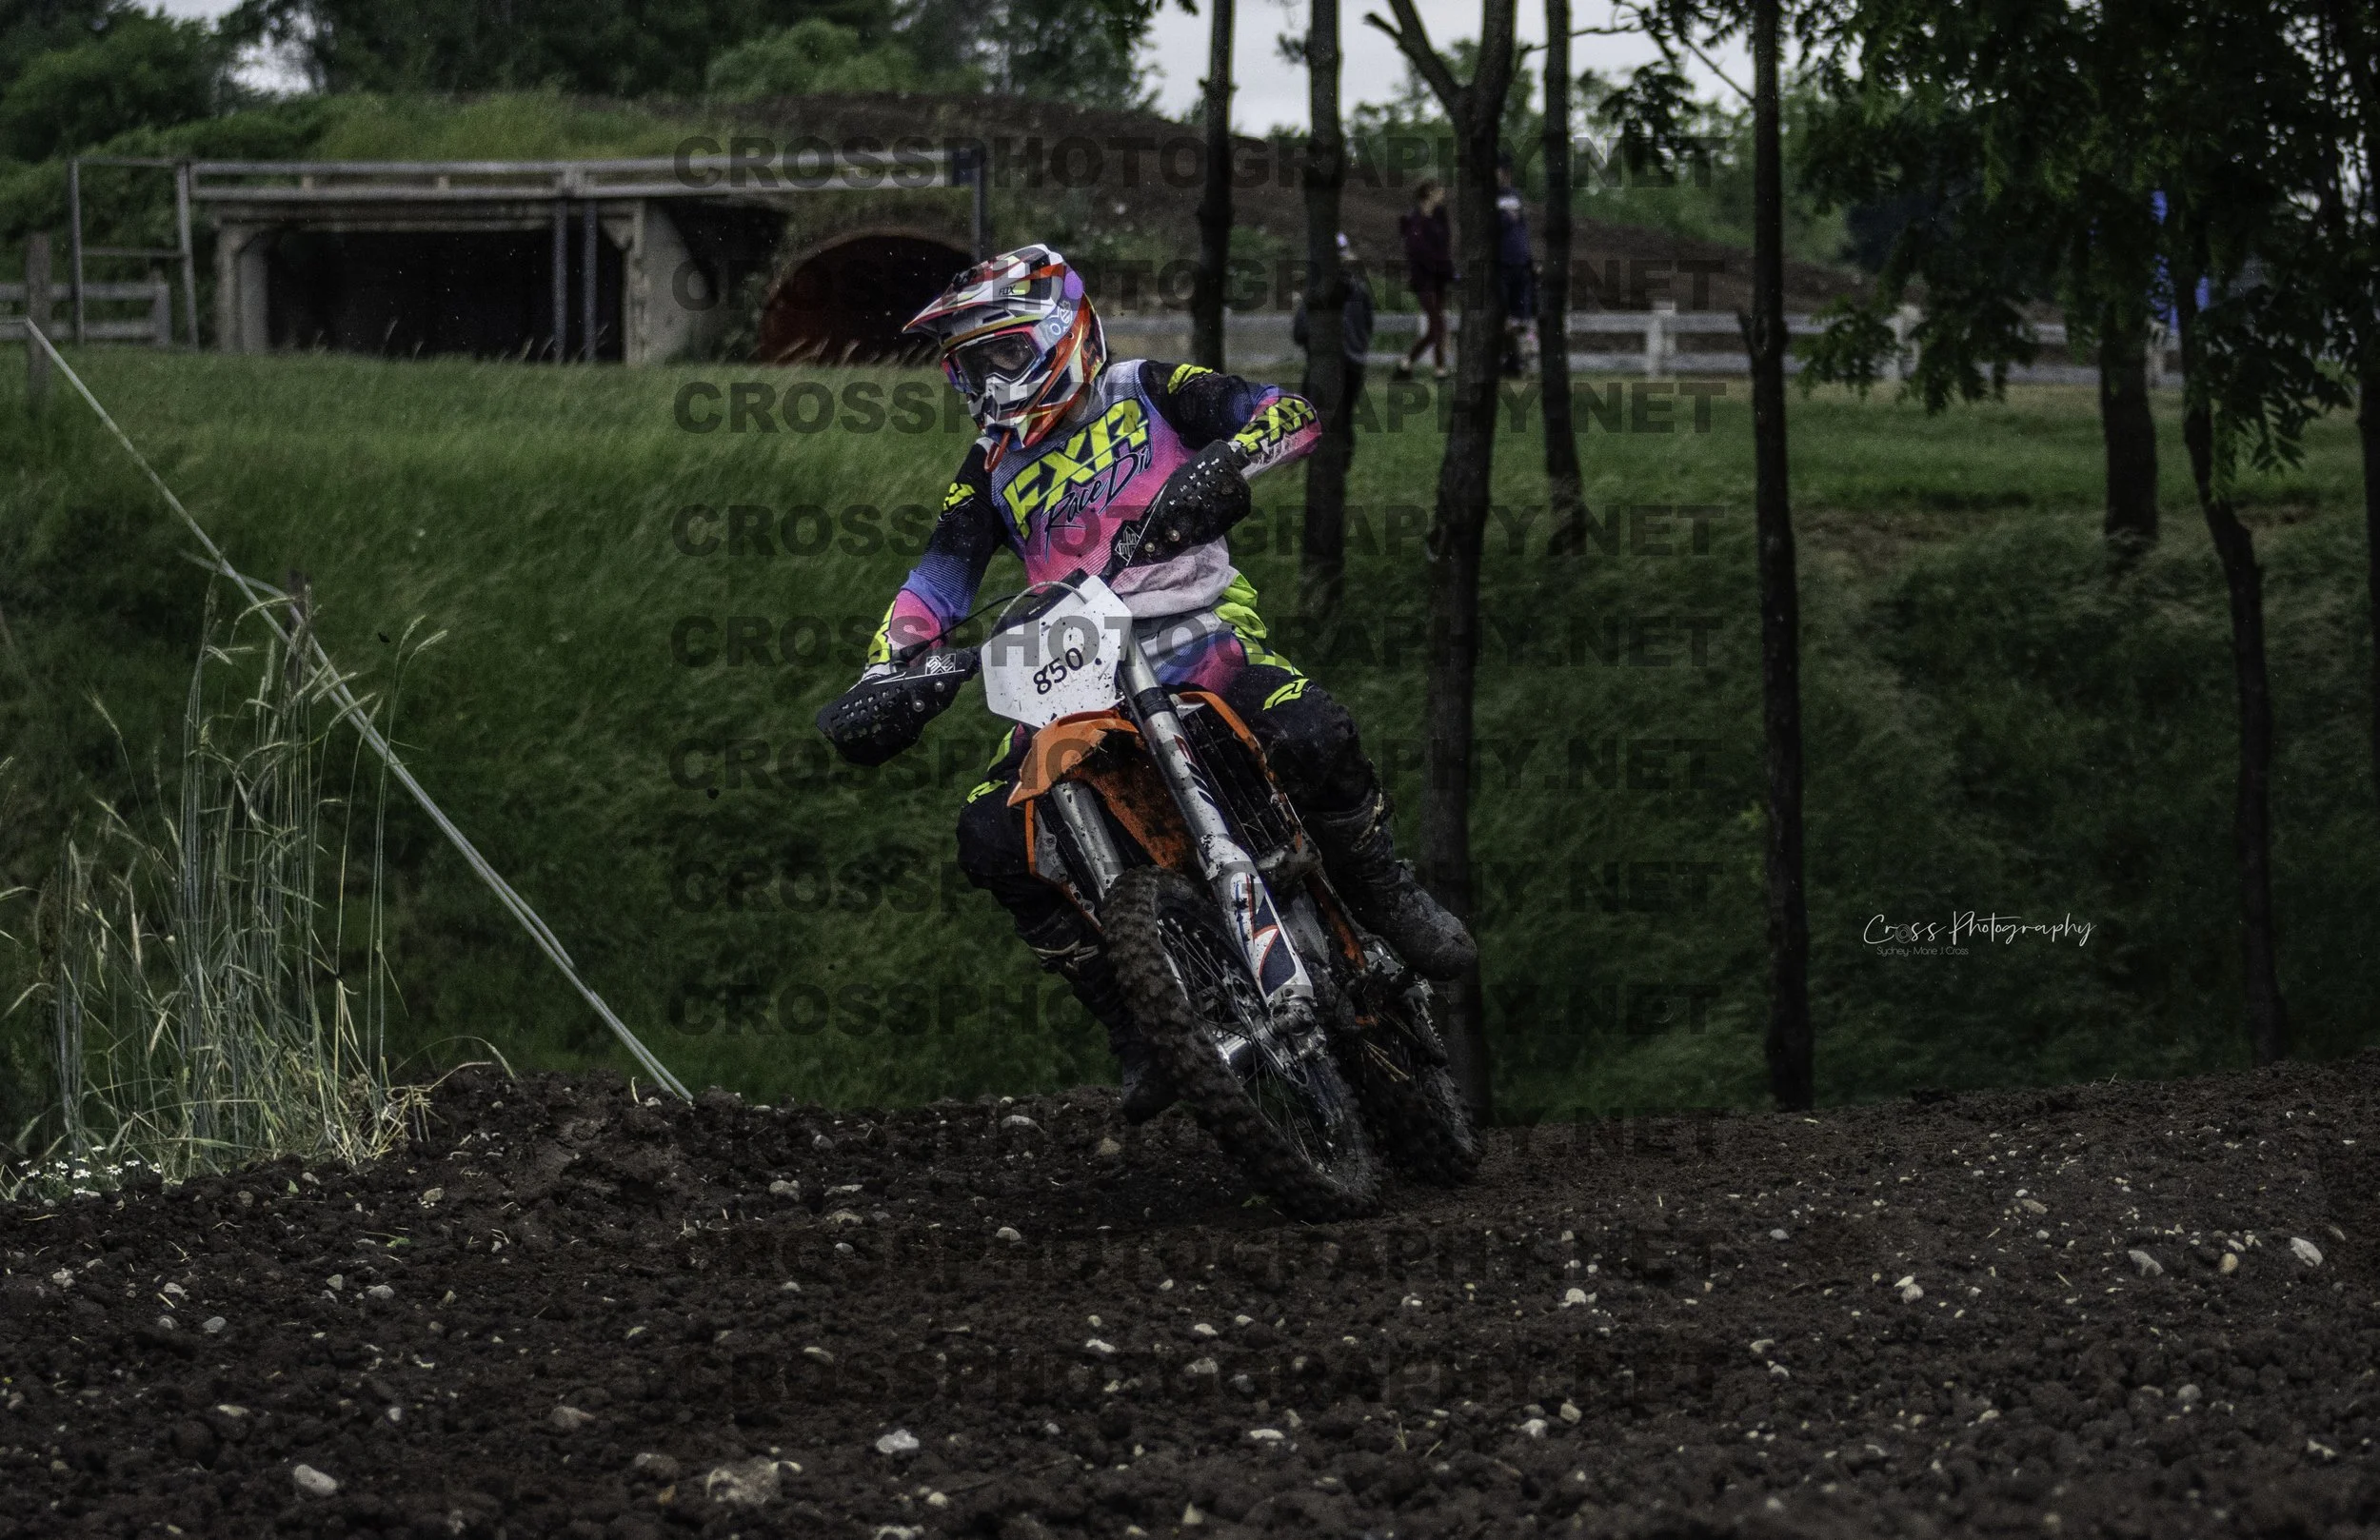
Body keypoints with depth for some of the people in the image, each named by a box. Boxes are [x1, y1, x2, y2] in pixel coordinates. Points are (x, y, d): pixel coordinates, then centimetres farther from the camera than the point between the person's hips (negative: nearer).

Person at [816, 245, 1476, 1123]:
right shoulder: (991, 468, 17)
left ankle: (1388, 898, -7)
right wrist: (883, 676, -4)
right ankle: (1134, 1023, -9)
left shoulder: (1148, 393, 4)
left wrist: (1225, 463, -27)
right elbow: (936, 584, 13)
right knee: (991, 839, -19)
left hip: (1203, 644, -4)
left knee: (1313, 737, -35)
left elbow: (1291, 414, -7)